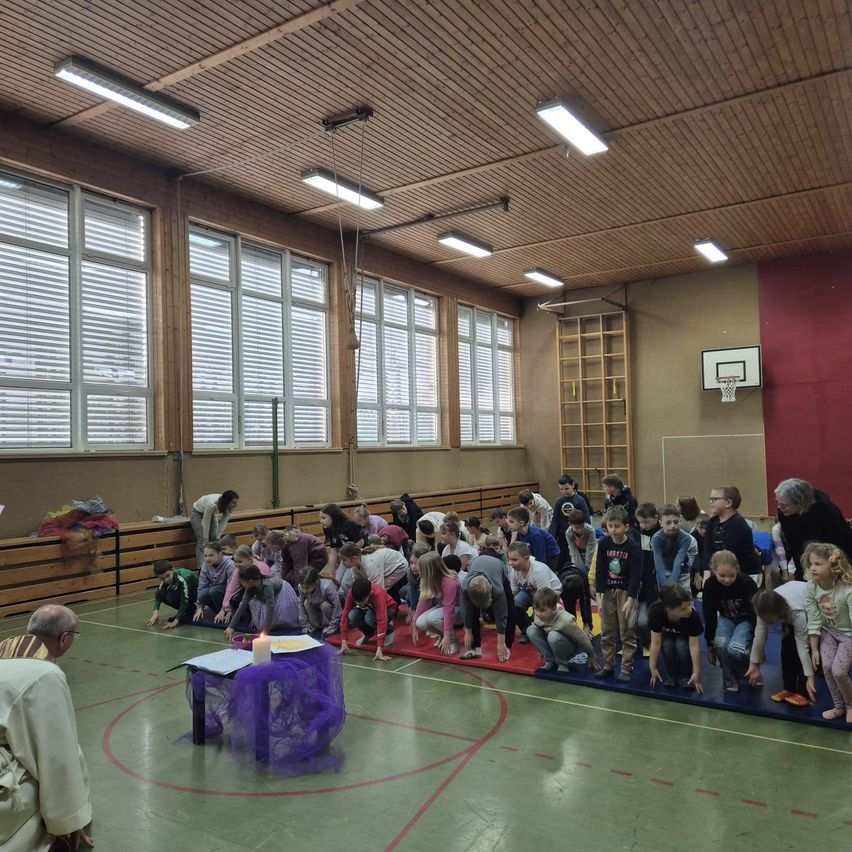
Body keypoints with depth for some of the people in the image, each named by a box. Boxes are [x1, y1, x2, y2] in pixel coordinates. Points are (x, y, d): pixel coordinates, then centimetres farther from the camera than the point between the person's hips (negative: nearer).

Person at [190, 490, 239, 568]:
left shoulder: (229, 508, -26)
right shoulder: (212, 503, -42)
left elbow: (223, 522, -14)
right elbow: (205, 522, -30)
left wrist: (217, 537, -11)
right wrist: (206, 539, -20)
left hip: (212, 514, 5)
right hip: (198, 513, -5)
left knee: (215, 540, -5)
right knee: (202, 541, -14)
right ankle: (202, 567, -12)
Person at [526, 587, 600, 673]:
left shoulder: (565, 621, -35)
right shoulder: (538, 616, -19)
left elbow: (582, 638, -19)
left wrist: (592, 656, -5)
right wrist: (543, 650, 16)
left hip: (570, 648, -6)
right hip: (553, 645, 6)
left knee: (553, 636, -36)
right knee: (531, 630, -17)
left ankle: (563, 664, -10)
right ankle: (550, 661, -5)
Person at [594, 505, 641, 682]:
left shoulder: (633, 547, -14)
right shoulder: (604, 543, -5)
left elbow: (636, 575, -14)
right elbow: (599, 570, -2)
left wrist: (630, 600, -18)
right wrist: (599, 596, -4)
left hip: (626, 592, -4)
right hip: (608, 591, 4)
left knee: (627, 632, 1)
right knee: (606, 632, 10)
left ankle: (626, 668, 11)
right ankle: (608, 666, 21)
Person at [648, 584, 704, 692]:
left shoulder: (693, 616, -37)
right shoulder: (657, 612, -37)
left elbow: (694, 646, -31)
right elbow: (656, 643, -29)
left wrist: (697, 673, -31)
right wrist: (653, 668, -26)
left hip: (684, 636, 0)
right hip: (666, 635, 0)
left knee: (681, 646, -31)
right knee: (667, 646, -30)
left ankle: (685, 676, -5)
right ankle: (671, 675, -4)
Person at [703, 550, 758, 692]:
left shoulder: (747, 583, -29)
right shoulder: (709, 585, -20)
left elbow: (757, 615, -24)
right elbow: (709, 616, -12)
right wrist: (710, 645, -7)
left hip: (747, 620, -3)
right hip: (727, 619, 3)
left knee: (735, 649, -30)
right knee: (721, 644, -29)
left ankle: (748, 671, 3)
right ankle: (730, 679, -5)